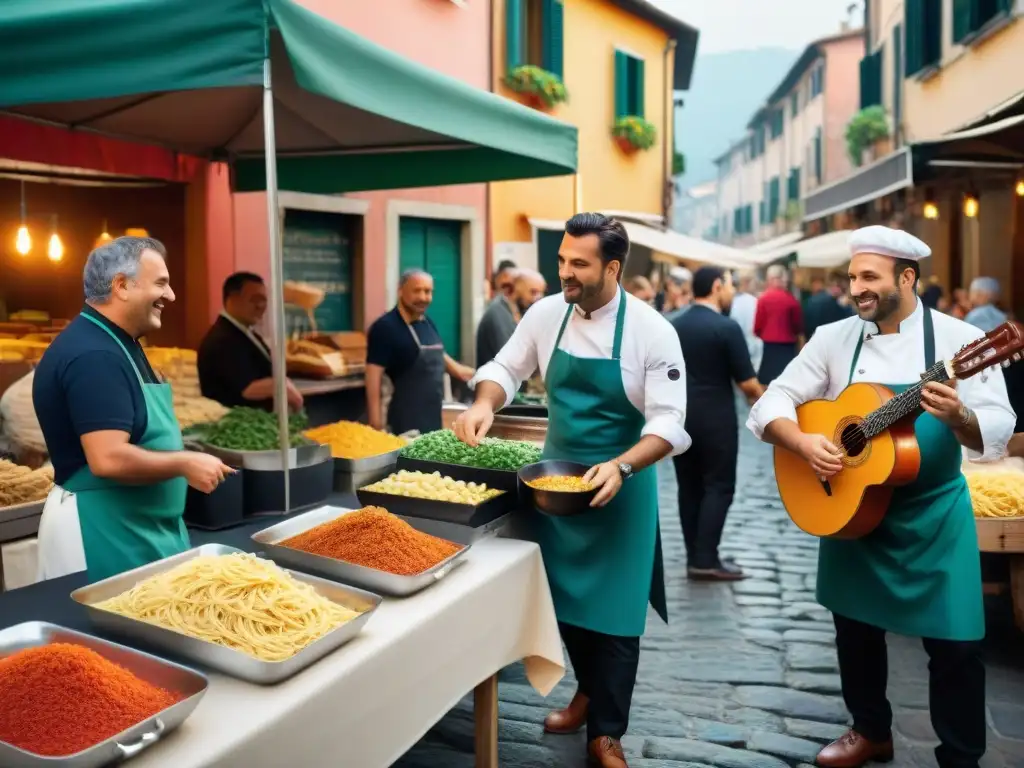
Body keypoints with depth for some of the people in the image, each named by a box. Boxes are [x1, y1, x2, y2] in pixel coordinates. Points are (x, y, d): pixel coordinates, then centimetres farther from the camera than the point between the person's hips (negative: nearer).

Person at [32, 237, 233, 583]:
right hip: (102, 532, -10)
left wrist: (180, 459, 9)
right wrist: (185, 464, -18)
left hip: (140, 527, 10)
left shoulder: (116, 344, 11)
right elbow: (109, 459, -29)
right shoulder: (94, 355, -22)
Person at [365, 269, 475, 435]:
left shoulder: (428, 324, 12)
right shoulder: (385, 327, -13)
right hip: (406, 422, -8)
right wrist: (376, 421, -23)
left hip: (433, 417, 8)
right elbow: (374, 375, -17)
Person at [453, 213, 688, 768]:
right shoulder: (546, 314, -5)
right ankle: (589, 691, 42)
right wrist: (485, 403, -14)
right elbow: (506, 368, 7)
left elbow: (668, 424, -18)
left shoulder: (651, 331, -17)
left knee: (612, 610, 2)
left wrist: (620, 468, -33)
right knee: (565, 596, 16)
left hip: (620, 484, -4)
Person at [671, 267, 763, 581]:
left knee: (689, 486, 11)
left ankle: (694, 556, 15)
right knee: (718, 487, 1)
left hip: (680, 417, 6)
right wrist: (760, 399, 6)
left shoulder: (673, 326, 7)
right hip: (716, 419, -6)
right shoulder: (727, 327, -13)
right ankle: (706, 560, -1)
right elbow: (747, 382, -13)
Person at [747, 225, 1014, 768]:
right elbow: (770, 406, -5)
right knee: (855, 627, 15)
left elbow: (997, 434, -14)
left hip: (934, 514, -2)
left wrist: (958, 417, -35)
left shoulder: (960, 340, -9)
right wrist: (804, 442, -23)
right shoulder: (834, 338, -3)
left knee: (954, 642, 2)